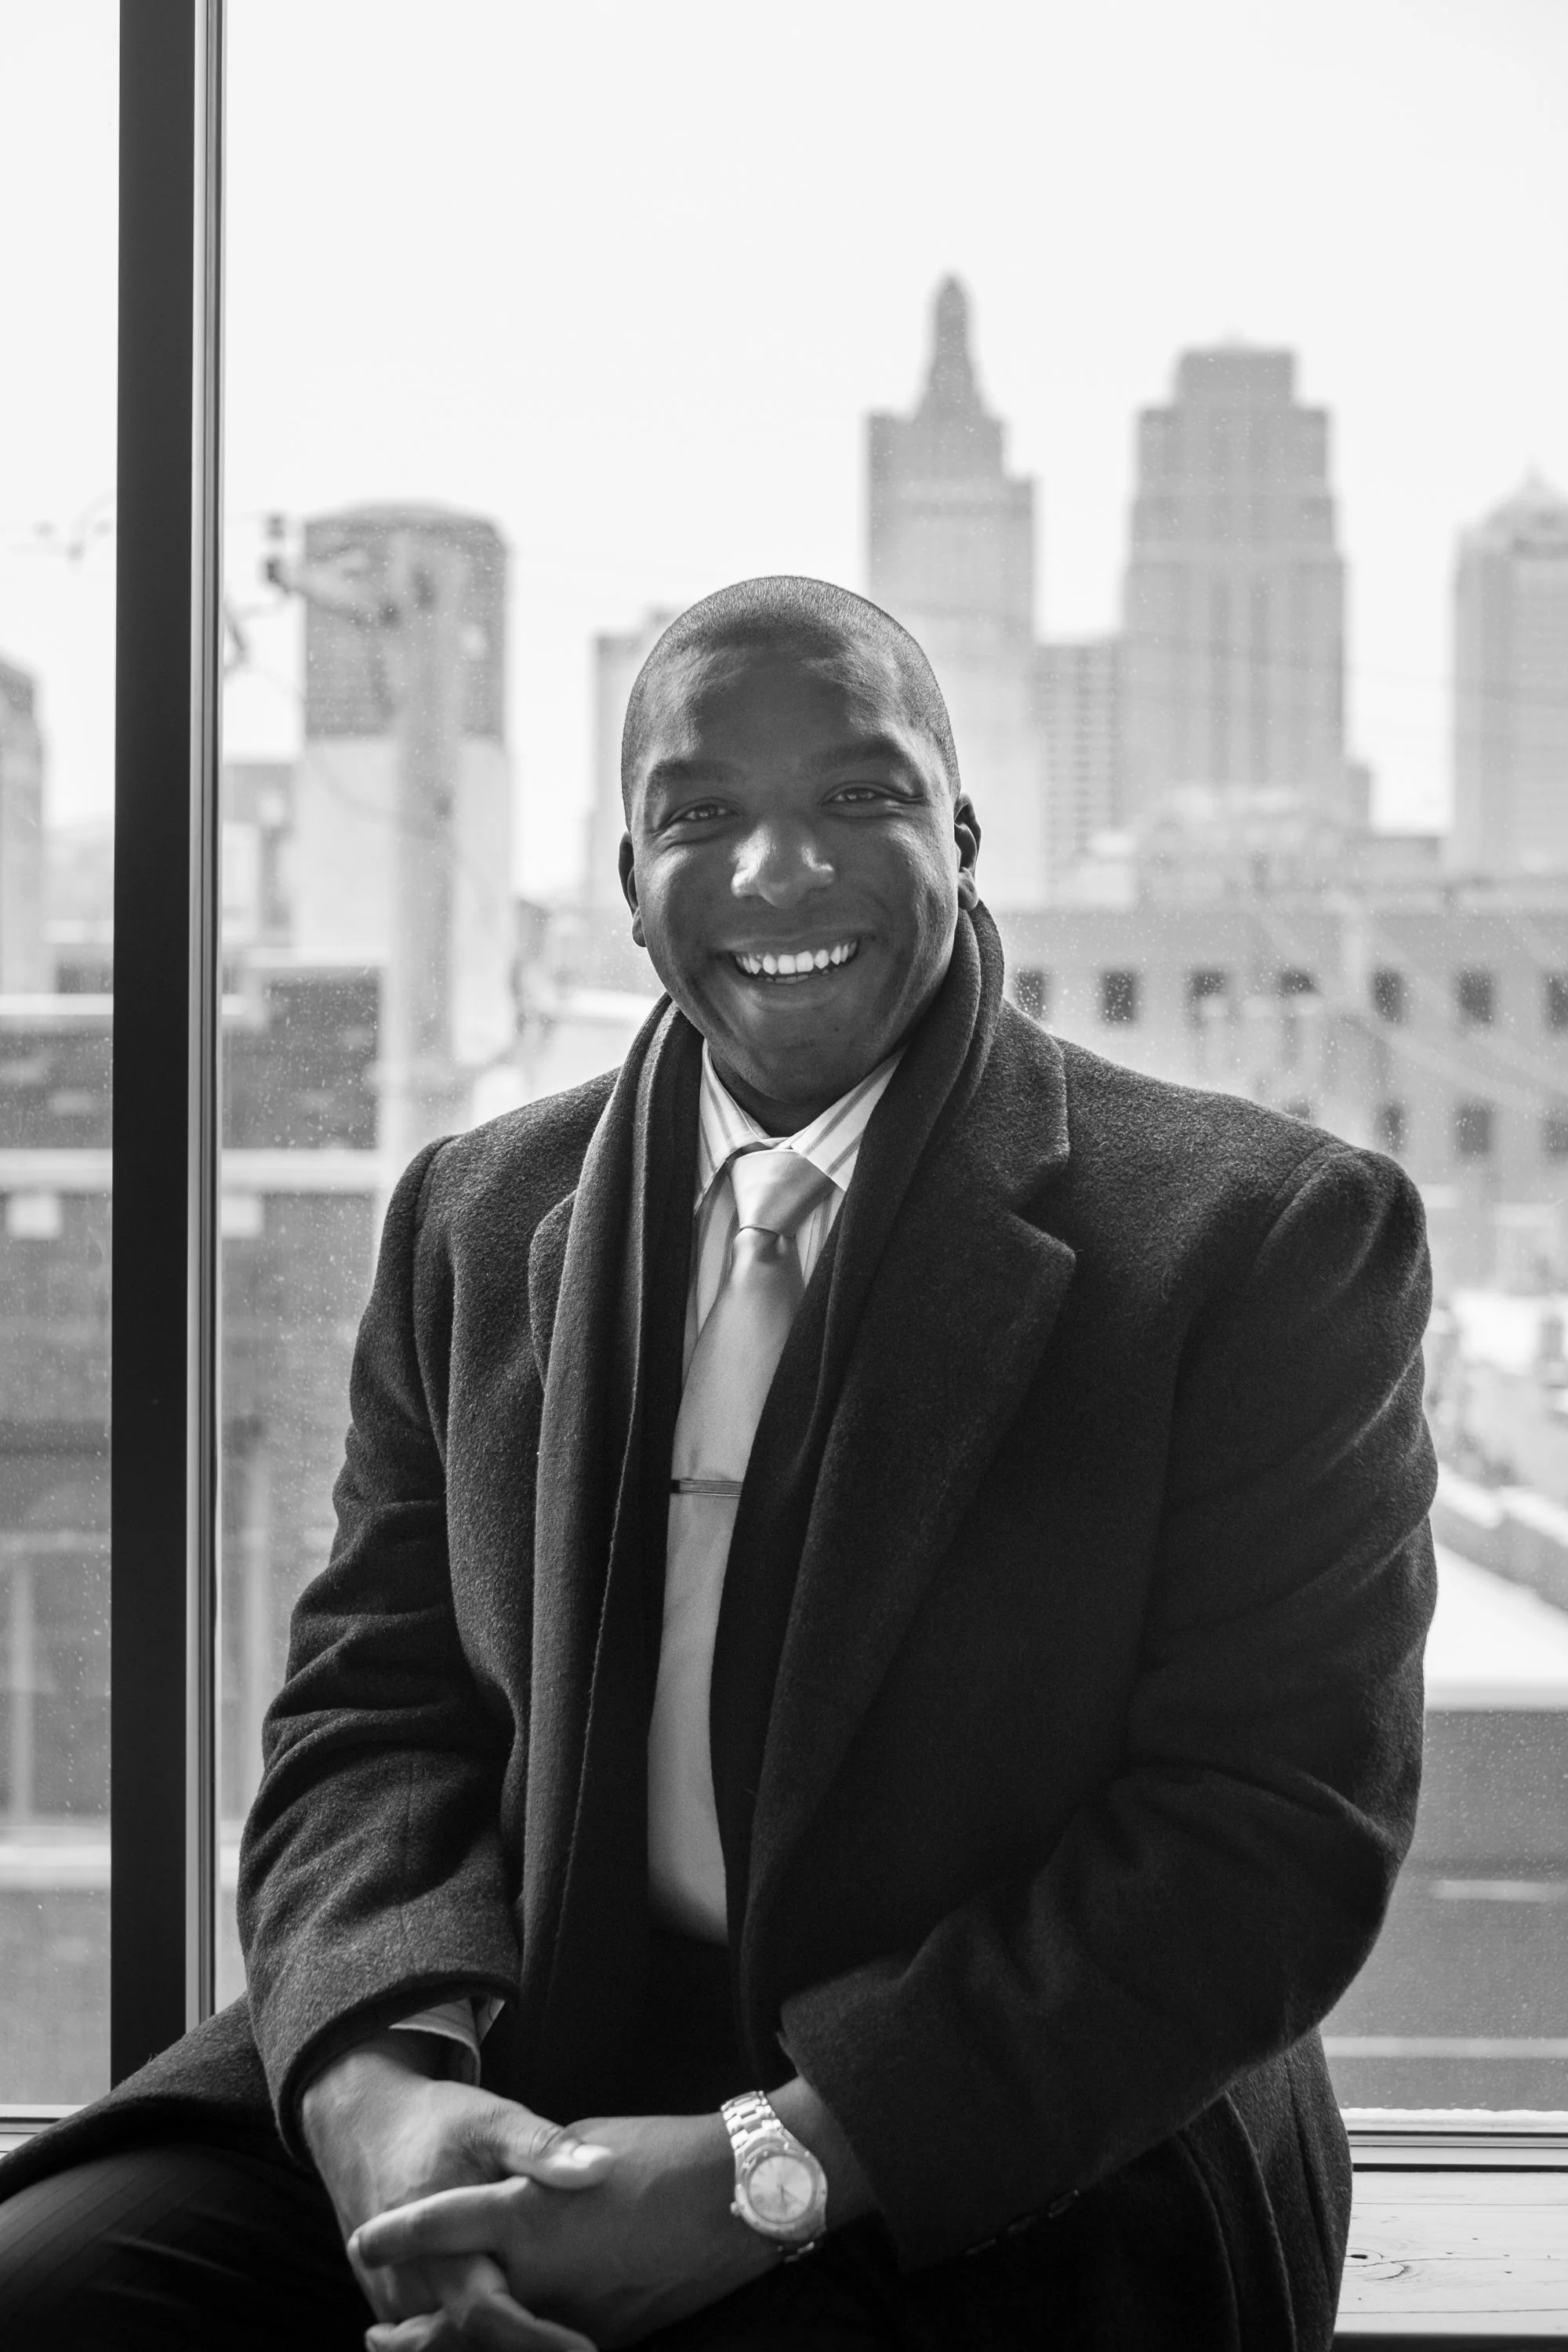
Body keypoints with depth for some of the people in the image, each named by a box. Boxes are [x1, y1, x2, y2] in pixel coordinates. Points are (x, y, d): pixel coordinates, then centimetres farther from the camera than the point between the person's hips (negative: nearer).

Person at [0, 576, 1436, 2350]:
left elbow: (1275, 1829, -10)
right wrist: (383, 2076, -15)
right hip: (513, 2087, 4)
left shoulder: (1274, 1237, -4)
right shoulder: (477, 1221, 13)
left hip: (1019, 2174, -4)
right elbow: (375, 1709, 9)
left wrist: (778, 2166, -19)